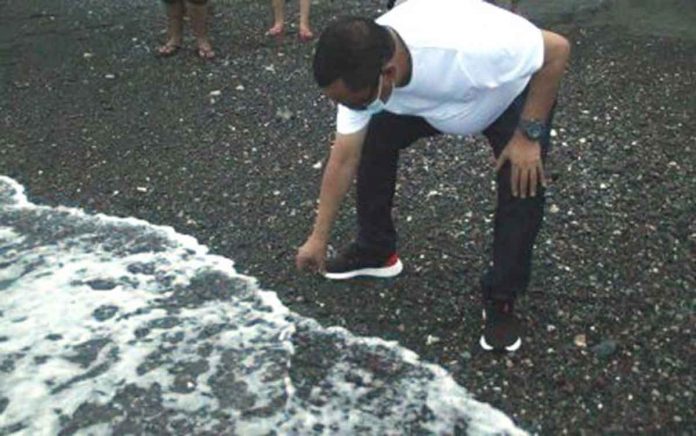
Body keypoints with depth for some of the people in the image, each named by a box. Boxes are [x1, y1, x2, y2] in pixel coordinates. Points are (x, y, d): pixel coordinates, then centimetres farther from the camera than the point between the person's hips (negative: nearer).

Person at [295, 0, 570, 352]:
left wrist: (528, 135, -29)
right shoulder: (360, 73, -28)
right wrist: (318, 238, -10)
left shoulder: (467, 44, -47)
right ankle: (375, 251, 13)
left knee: (522, 184, -23)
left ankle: (501, 300, -4)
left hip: (513, 92, -4)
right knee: (372, 140, -7)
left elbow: (556, 50, -32)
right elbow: (344, 159, -16)